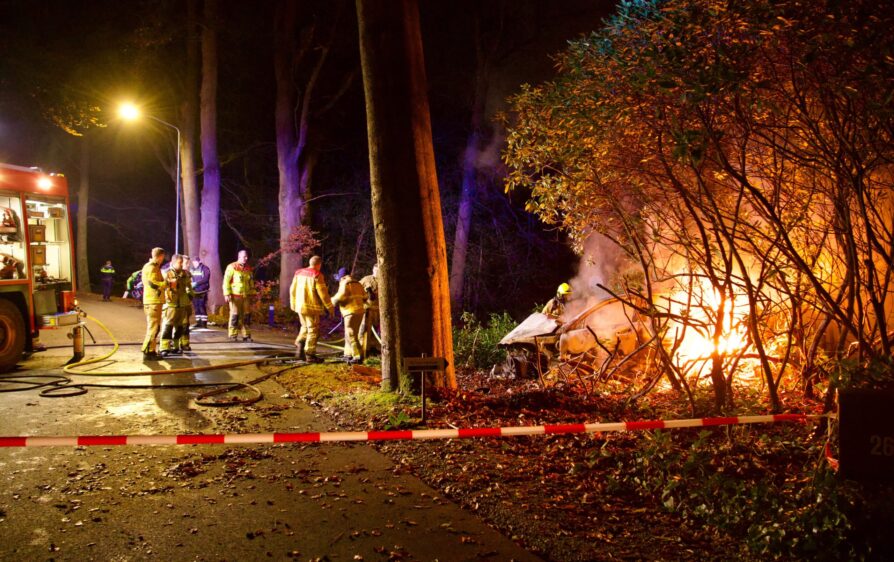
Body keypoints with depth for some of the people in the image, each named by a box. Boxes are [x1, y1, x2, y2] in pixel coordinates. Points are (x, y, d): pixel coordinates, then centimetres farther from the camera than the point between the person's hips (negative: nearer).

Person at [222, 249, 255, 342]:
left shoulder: (249, 268, 14)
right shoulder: (232, 267, -4)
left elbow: (251, 282, 21)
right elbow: (226, 281, -8)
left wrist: (252, 293, 17)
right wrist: (227, 294, -14)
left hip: (246, 296, 5)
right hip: (235, 295, -5)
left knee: (247, 315, 6)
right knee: (235, 315, -4)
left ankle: (246, 335, 13)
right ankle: (233, 335, 4)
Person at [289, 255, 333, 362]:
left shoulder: (299, 273, 9)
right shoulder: (317, 275, -12)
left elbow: (292, 290, 14)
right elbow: (323, 293, -13)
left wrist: (293, 304, 24)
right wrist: (330, 307, -4)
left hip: (300, 306, 7)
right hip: (312, 307, -7)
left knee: (305, 327, 21)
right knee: (313, 330, 1)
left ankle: (299, 346, 6)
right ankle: (310, 354, 2)